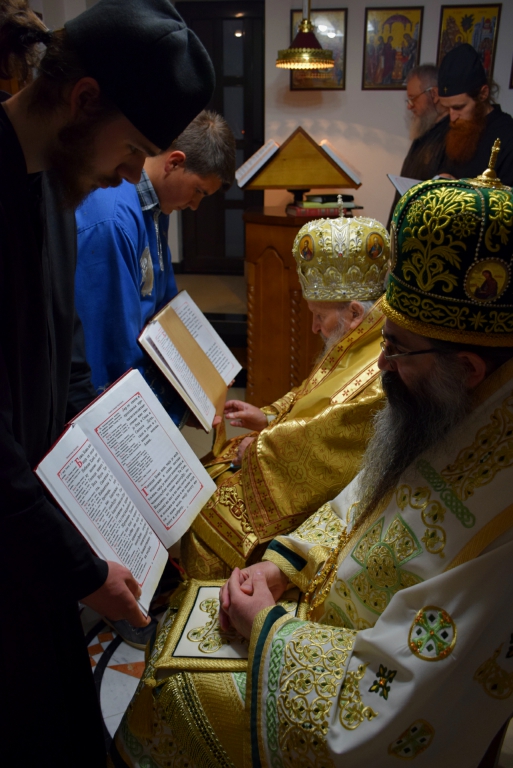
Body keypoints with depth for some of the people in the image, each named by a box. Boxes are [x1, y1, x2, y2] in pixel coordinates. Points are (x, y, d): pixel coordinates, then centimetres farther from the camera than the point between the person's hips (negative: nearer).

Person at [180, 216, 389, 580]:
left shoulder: (382, 378, -31)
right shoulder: (358, 345, 1)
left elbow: (323, 451, -28)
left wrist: (258, 448, -14)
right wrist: (267, 417, 4)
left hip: (316, 499, -9)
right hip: (300, 465, 10)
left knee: (208, 510, -7)